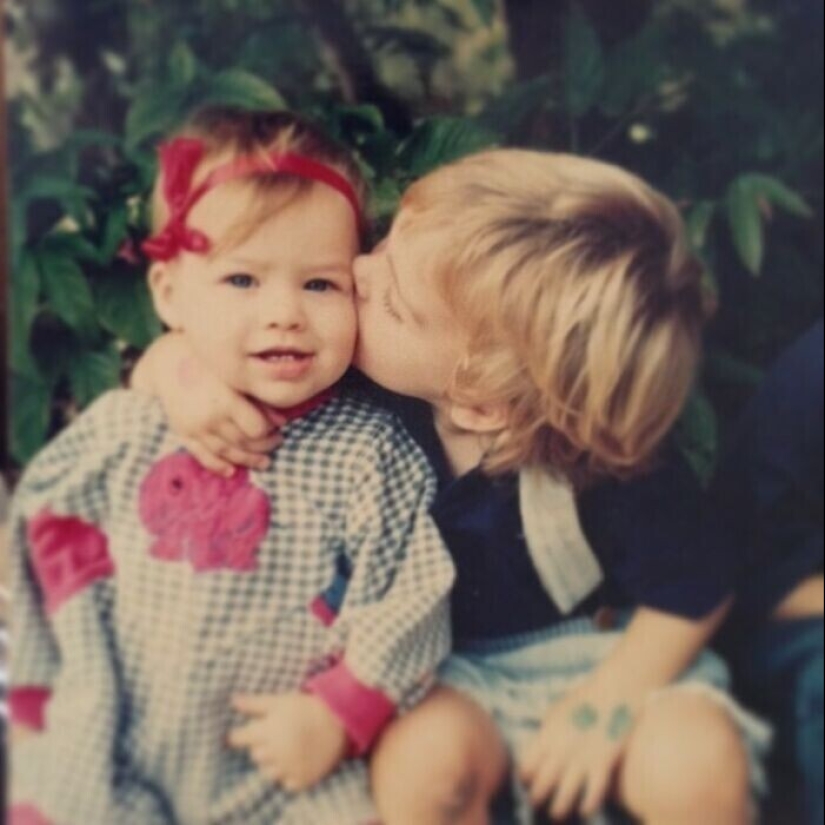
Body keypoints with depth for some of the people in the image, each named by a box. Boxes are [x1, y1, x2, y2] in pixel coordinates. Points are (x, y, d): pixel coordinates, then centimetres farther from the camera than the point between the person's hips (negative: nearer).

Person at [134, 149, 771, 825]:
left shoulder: (613, 470, -29)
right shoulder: (365, 384, -24)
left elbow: (695, 592, -11)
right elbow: (202, 331, -12)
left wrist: (603, 708, -17)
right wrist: (178, 367, -35)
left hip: (582, 651, 0)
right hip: (442, 666, 1)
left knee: (698, 766, -25)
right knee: (424, 755, -30)